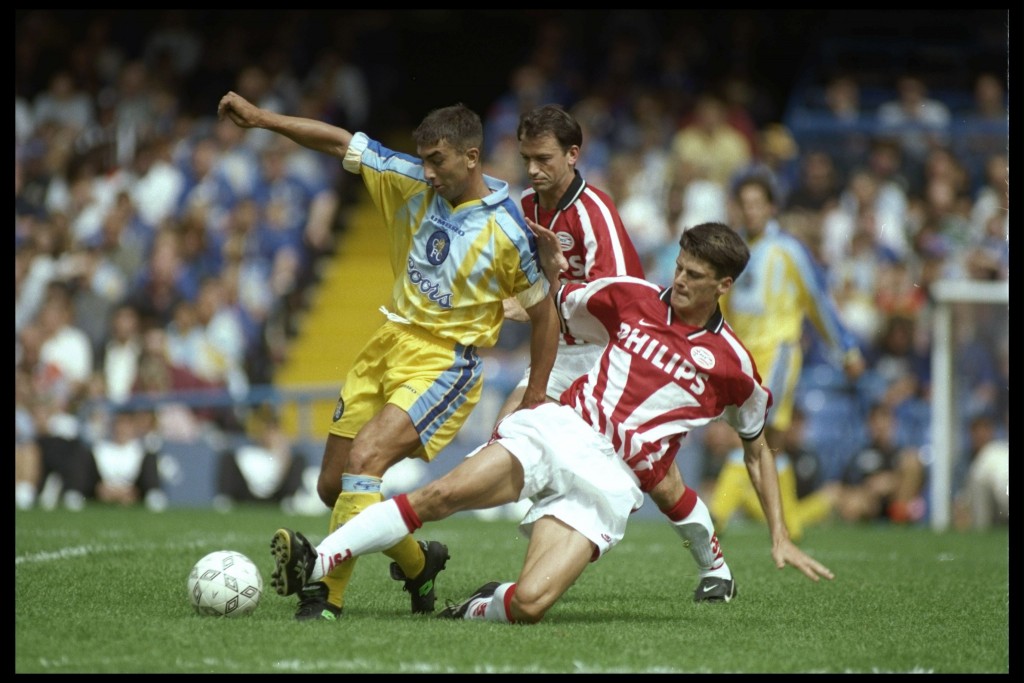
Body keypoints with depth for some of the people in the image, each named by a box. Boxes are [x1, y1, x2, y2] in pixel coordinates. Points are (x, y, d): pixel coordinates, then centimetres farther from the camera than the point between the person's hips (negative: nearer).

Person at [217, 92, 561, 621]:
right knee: (332, 486, 7)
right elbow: (341, 143, 5)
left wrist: (535, 400, 0)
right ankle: (417, 562, 28)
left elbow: (543, 312, -2)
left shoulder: (509, 232, -13)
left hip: (445, 363, -7)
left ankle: (326, 590, -26)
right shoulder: (413, 184, 0)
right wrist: (261, 118, -3)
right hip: (389, 345, 7)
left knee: (365, 460, -27)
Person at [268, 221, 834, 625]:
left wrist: (781, 538, 13)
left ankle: (480, 609, 7)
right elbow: (560, 307, 27)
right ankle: (315, 565, -26)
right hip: (562, 427, 2)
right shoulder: (633, 298, 10)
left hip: (611, 479, -2)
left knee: (529, 603, -25)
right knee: (442, 494, -26)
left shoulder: (732, 364, 4)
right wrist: (552, 265, 5)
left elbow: (758, 448, 16)